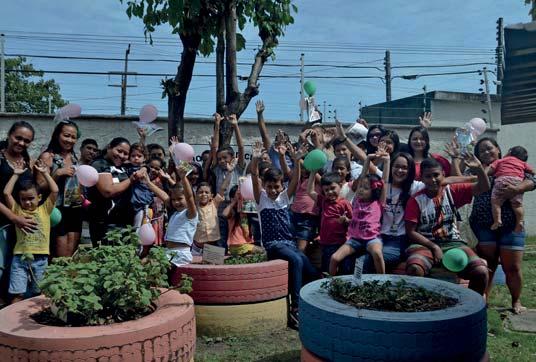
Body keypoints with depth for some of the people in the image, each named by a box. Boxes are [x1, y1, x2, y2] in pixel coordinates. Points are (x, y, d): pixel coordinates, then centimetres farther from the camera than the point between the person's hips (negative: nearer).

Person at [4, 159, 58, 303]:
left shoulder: (44, 209, 6)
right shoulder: (18, 210, 7)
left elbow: (55, 191, -4)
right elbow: (6, 193, -2)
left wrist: (45, 173, 1)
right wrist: (16, 174, 2)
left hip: (40, 258, 0)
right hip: (20, 257, 0)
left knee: (38, 294, 9)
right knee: (17, 294, -1)